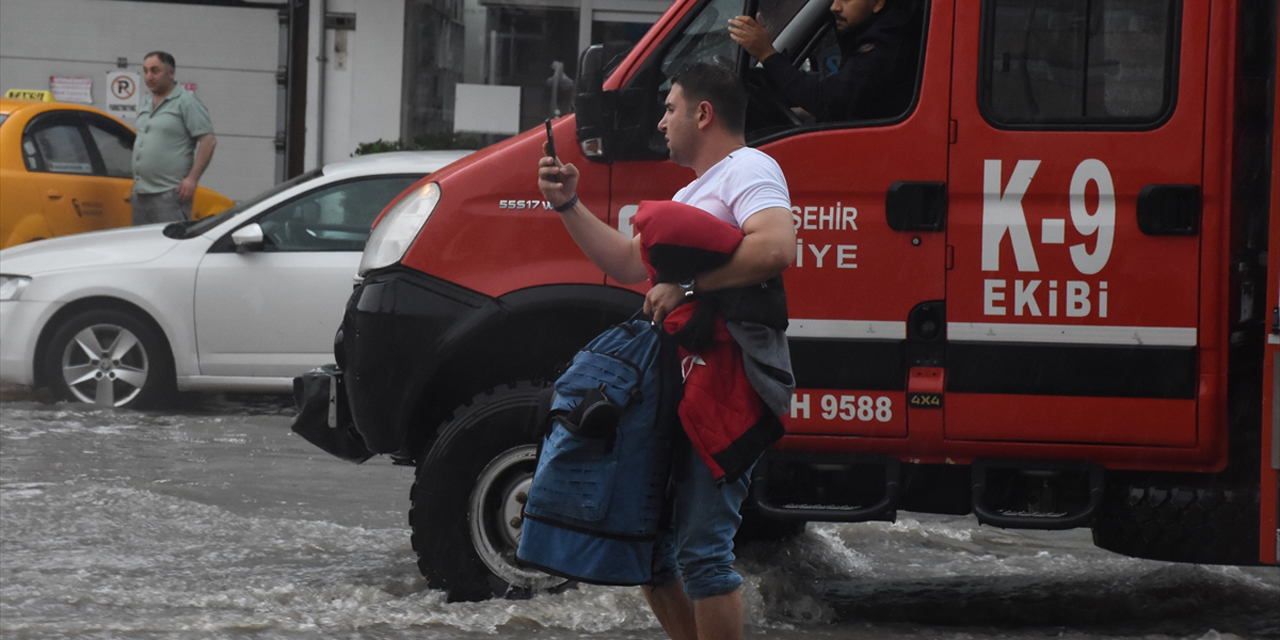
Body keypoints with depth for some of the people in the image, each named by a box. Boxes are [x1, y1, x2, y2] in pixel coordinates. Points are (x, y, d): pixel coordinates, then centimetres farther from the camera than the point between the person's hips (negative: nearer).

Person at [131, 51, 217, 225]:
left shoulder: (186, 102, -5)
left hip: (169, 194, -8)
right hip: (141, 193, 8)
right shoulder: (145, 105, 20)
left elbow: (208, 140, -11)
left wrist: (192, 178, -18)